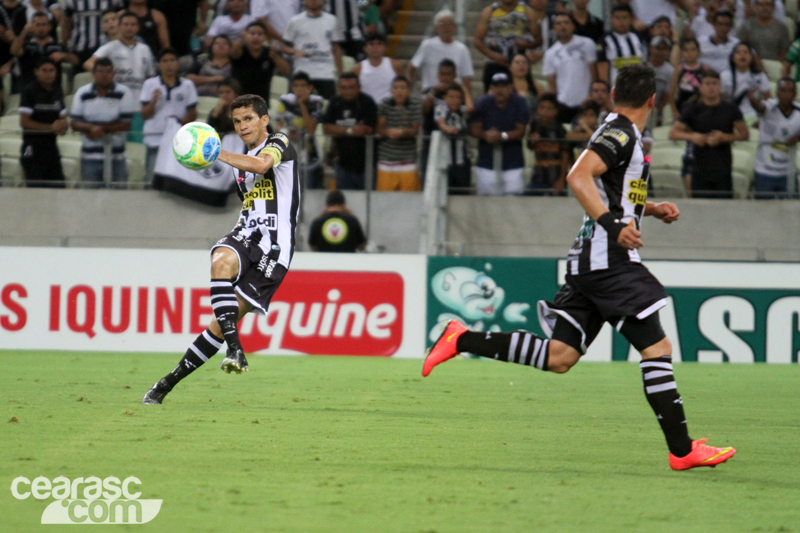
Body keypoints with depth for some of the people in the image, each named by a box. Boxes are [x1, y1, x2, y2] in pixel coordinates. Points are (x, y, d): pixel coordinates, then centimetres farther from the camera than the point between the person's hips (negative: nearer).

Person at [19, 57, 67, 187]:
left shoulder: (57, 91, 12)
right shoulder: (29, 91, -6)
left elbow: (63, 119, 19)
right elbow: (24, 122, -11)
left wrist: (62, 127, -6)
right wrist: (51, 127, -15)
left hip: (51, 146, 6)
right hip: (34, 146, -6)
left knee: (58, 186, 1)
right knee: (36, 187, -10)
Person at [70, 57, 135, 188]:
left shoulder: (124, 93, -3)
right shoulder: (82, 94, 5)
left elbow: (126, 124, -6)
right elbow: (75, 124, 1)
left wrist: (103, 129, -14)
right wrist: (92, 128, -18)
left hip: (116, 157, -2)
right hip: (90, 156, 2)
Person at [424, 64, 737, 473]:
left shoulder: (620, 132, 20)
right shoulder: (621, 133, -10)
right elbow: (578, 177, -24)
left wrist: (651, 209, 24)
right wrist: (614, 225, -29)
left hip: (588, 262, 10)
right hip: (608, 260, -10)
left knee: (559, 356, 7)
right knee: (656, 347, -7)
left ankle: (462, 340, 6)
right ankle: (682, 450, -7)